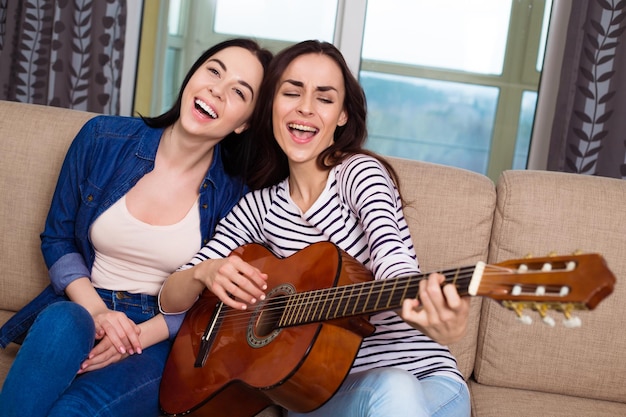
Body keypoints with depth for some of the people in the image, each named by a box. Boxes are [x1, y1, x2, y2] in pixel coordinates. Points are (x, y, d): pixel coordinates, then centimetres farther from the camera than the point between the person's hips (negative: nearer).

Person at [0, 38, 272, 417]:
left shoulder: (234, 193, -8)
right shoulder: (103, 138, -5)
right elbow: (57, 239, 3)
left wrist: (140, 336, -16)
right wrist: (95, 311, -13)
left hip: (162, 340, -1)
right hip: (81, 308, 2)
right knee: (63, 322, -35)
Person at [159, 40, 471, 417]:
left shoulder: (360, 172, -5)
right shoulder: (258, 207, 7)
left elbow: (392, 259, -25)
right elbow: (171, 300, 7)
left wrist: (429, 312, -48)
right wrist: (204, 273, -17)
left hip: (424, 379, -1)